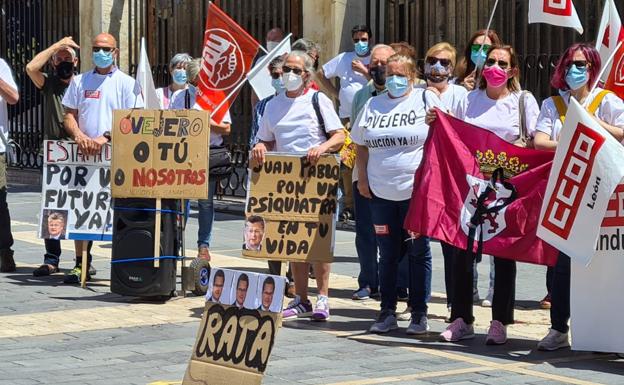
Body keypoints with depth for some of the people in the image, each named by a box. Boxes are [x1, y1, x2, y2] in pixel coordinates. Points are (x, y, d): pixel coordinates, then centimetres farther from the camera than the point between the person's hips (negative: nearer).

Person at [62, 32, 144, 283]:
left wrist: (106, 137, -17)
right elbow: (69, 116, 12)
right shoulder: (79, 81, 14)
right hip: (84, 154, 3)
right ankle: (81, 264, 7)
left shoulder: (126, 83, 5)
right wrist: (79, 136, -10)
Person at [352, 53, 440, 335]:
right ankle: (387, 312, 15)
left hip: (416, 191, -3)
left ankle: (419, 314, 10)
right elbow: (361, 145, 17)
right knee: (388, 253, 8)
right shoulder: (373, 105, 12)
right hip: (381, 192, 3)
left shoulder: (426, 100, 0)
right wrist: (362, 178, 7)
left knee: (418, 252, 3)